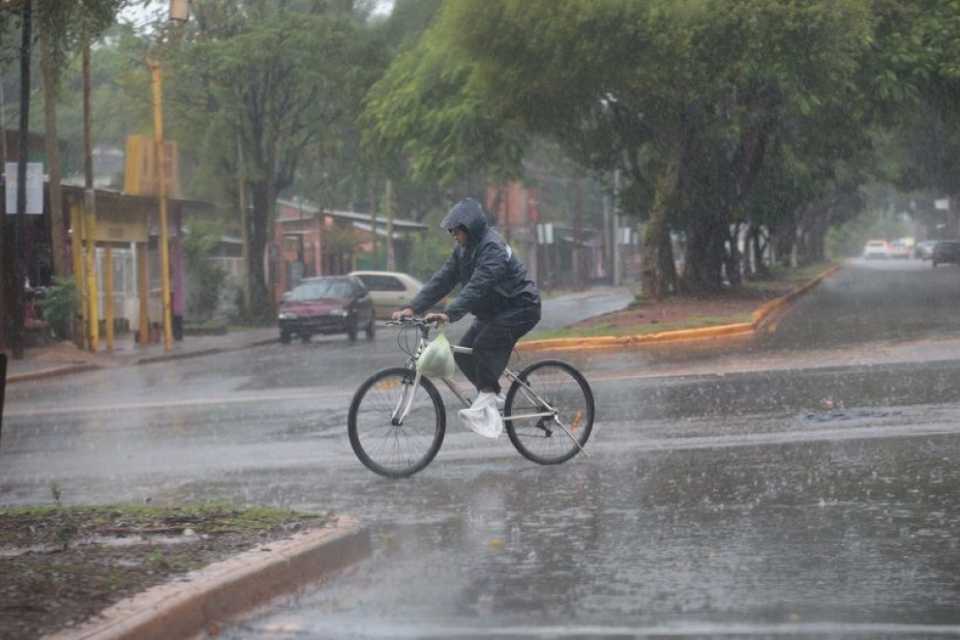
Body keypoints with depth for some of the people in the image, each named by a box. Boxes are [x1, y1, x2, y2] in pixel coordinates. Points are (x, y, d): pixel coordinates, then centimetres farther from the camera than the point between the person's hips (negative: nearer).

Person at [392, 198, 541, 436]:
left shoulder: (492, 248, -24)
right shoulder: (463, 250, 4)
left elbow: (477, 287, -36)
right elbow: (442, 280, -1)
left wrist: (449, 314, -45)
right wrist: (413, 308, -12)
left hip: (520, 307, -9)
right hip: (493, 311, 9)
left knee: (486, 344, -31)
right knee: (463, 353, -4)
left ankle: (487, 397, -26)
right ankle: (492, 396, 10)